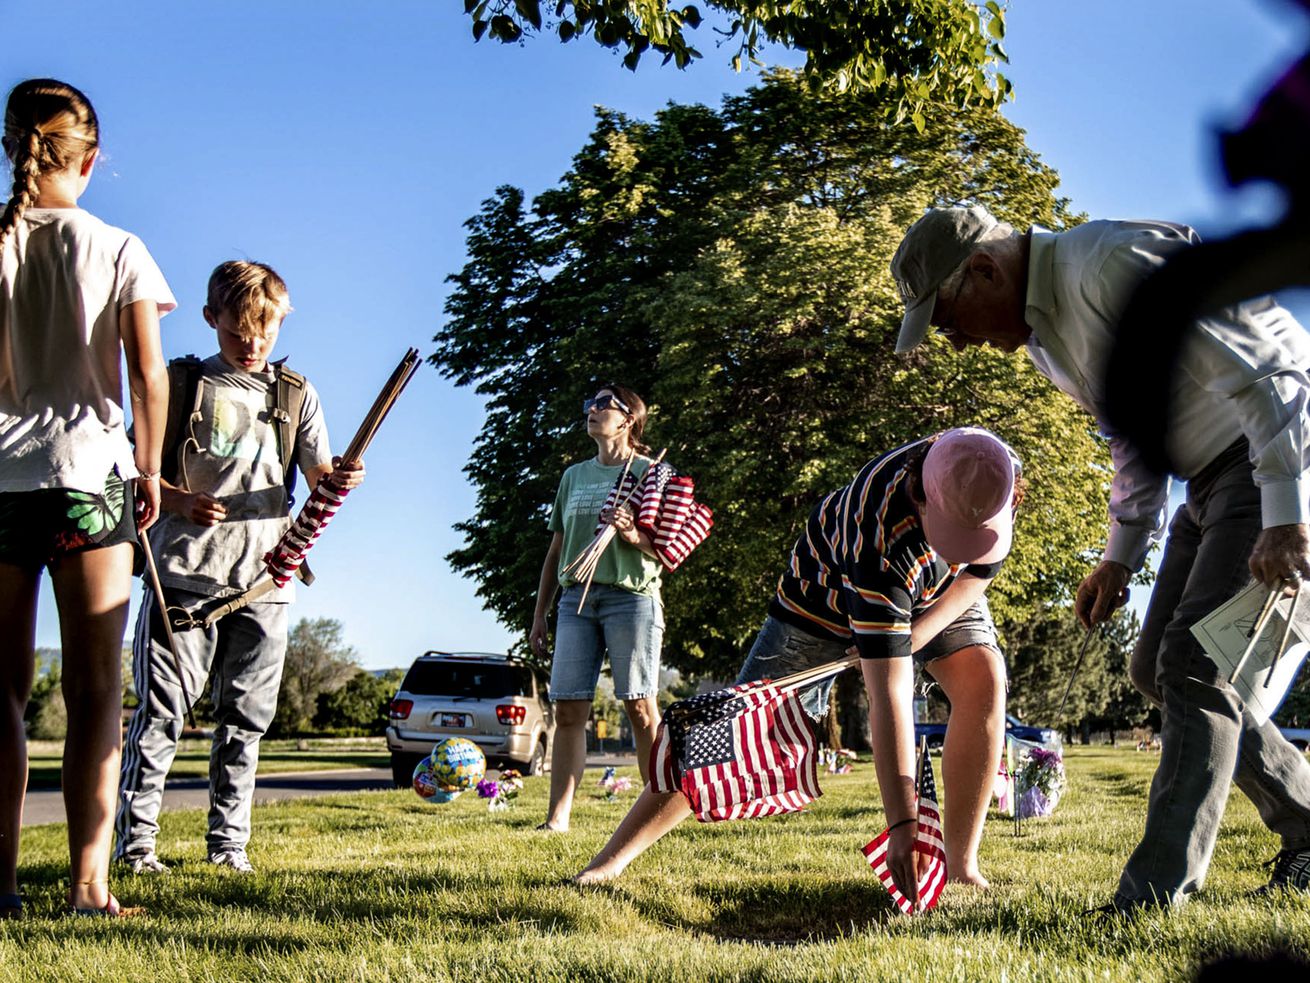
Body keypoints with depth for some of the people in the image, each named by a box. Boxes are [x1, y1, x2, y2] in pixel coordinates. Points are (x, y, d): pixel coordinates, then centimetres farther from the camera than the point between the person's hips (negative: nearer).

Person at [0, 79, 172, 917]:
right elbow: (150, 378, -3)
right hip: (88, 471, -1)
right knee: (95, 687, 2)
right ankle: (89, 882, -2)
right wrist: (148, 470, 9)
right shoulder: (117, 250, 0)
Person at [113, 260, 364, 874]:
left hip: (263, 577, 2)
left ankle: (228, 844, 12)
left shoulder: (295, 394, 15)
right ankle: (134, 841, -1)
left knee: (245, 717, 5)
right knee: (162, 708, -5)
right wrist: (181, 502, -13)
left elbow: (317, 476, 9)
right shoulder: (181, 384, 9)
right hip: (184, 570, -2)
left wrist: (337, 479, -15)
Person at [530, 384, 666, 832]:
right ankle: (558, 816, -3)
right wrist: (539, 615, 19)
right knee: (568, 709, -2)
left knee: (641, 709, -7)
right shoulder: (574, 476, 21)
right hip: (576, 598, 5)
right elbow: (555, 552, 23)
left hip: (631, 595, -5)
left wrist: (634, 537, -20)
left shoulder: (649, 472, 5)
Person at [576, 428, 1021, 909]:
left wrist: (913, 637, -21)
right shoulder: (879, 533, -46)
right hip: (831, 588, -4)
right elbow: (887, 692, -47)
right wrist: (902, 824, -49)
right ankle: (612, 859, -3)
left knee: (984, 681, -23)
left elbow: (976, 575, -9)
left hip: (936, 592, 4)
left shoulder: (1003, 473, -31)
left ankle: (960, 866, -14)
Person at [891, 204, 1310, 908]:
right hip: (1210, 479, 10)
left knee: (1194, 664, -15)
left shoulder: (1113, 266, -25)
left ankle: (1154, 896, -11)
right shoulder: (1039, 328, 8)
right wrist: (1121, 555, 15)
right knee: (1156, 667, 10)